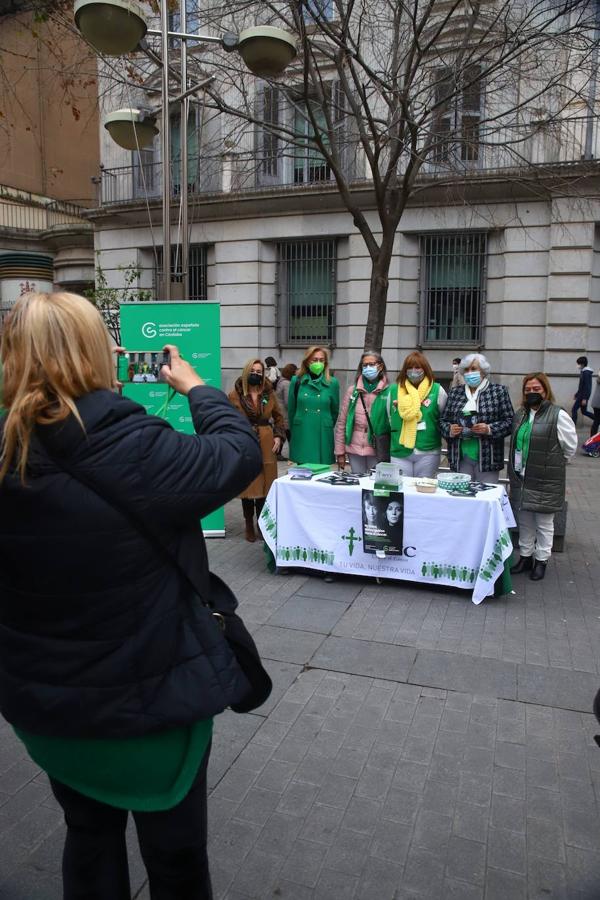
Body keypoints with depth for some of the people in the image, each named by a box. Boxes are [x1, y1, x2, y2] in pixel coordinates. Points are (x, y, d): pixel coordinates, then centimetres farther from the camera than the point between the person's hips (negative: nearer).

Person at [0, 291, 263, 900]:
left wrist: (102, 408, 5)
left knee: (88, 835, 30)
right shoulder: (127, 446, -28)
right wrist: (195, 387, -2)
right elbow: (240, 455, -16)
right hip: (149, 693, -5)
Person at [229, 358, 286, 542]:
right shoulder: (235, 394, -2)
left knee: (265, 484, 5)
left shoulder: (269, 393, 6)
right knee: (247, 485, 3)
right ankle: (249, 526, 16)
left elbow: (279, 417, 15)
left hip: (266, 445, 2)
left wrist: (279, 436, 3)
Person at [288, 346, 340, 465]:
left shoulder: (332, 383, 2)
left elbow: (335, 411, 12)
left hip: (323, 437, 0)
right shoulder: (297, 381, 3)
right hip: (301, 437, 0)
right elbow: (291, 409, 12)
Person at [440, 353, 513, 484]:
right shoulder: (455, 393, 13)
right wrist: (450, 429, -7)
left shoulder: (499, 391, 3)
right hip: (460, 458, 3)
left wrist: (489, 429, -16)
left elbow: (509, 420, 0)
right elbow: (443, 420, 14)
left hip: (486, 458, -3)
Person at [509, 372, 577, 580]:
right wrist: (517, 467, 12)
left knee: (544, 523, 7)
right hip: (521, 479, 6)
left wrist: (552, 465, 4)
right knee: (524, 521, 16)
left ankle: (541, 561, 21)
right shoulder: (520, 414, 8)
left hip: (546, 481, -6)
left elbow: (570, 447, -4)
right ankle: (526, 557, 30)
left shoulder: (558, 415, -11)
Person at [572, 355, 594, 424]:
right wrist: (576, 394, 23)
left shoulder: (586, 373, -17)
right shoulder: (584, 372, 13)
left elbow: (587, 387, -21)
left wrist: (584, 398, -22)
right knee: (584, 411, 15)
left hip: (583, 396, -10)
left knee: (574, 410, -5)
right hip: (581, 395, 10)